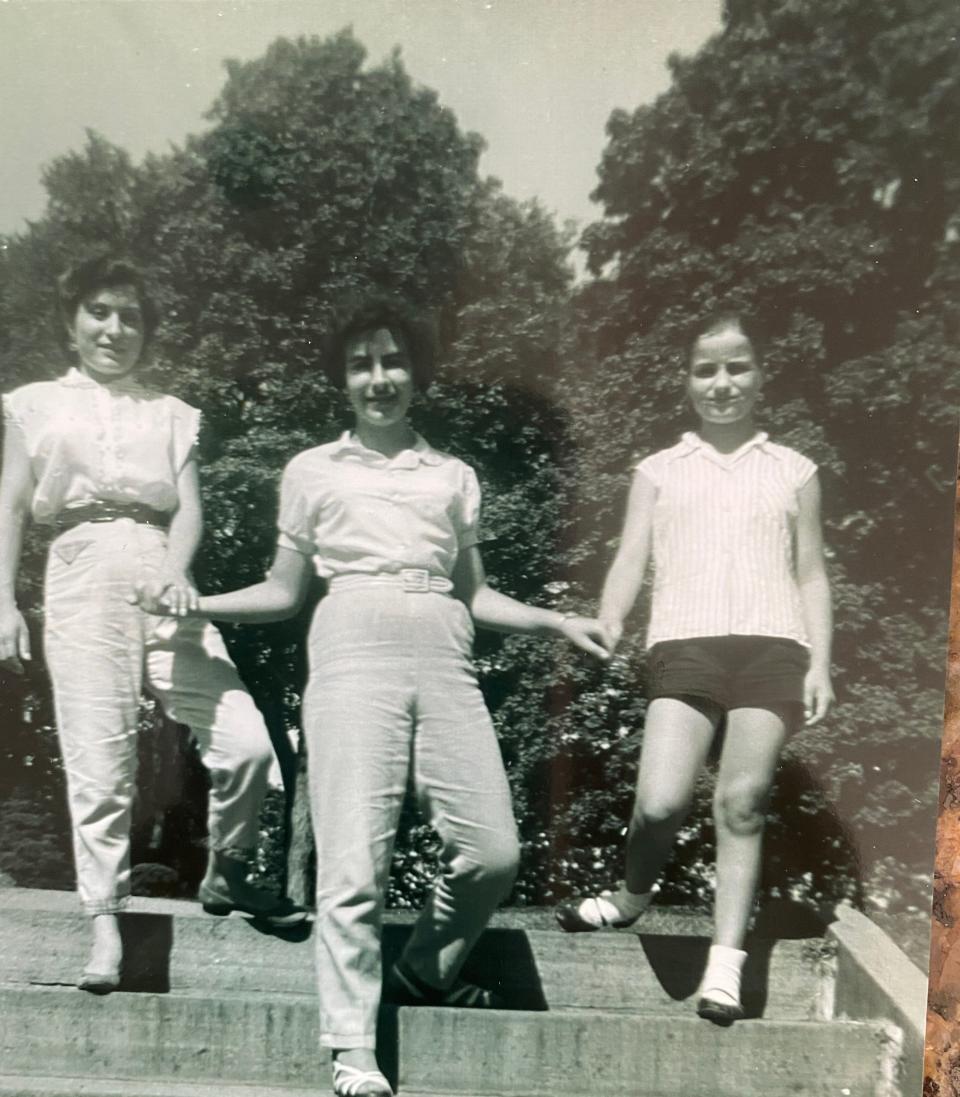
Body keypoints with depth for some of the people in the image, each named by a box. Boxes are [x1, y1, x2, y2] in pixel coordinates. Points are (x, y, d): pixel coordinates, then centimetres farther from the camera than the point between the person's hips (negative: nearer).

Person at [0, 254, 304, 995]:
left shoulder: (172, 414, 17)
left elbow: (188, 508, 5)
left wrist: (177, 574, -14)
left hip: (160, 581, 2)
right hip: (84, 583, -1)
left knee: (246, 740, -8)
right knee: (100, 763, -4)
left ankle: (226, 877, 16)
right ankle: (107, 925, 11)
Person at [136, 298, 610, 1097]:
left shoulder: (454, 476, 20)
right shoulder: (315, 470, 15)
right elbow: (283, 592, 17)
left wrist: (556, 621, 10)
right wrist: (193, 605, 4)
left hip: (443, 658, 3)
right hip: (354, 650, -2)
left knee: (493, 850, -6)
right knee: (357, 855, -8)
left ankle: (424, 972, 21)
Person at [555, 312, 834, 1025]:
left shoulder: (793, 471, 17)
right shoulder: (660, 471, 16)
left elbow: (811, 575, 15)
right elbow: (631, 560, 8)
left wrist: (820, 663, 4)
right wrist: (606, 633, -10)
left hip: (773, 645, 1)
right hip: (685, 644, 0)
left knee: (743, 800, -7)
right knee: (661, 801, -14)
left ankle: (726, 965, 3)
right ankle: (633, 896, 17)